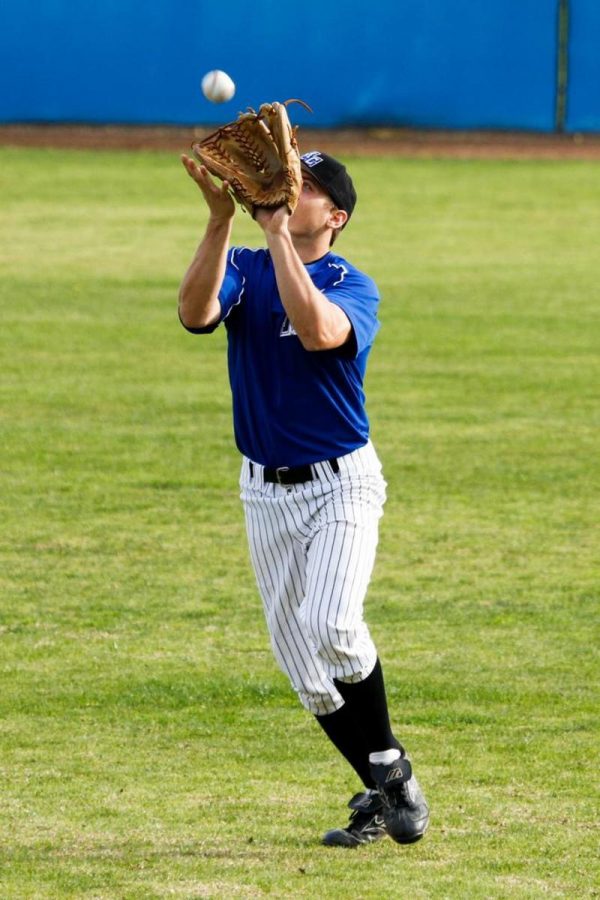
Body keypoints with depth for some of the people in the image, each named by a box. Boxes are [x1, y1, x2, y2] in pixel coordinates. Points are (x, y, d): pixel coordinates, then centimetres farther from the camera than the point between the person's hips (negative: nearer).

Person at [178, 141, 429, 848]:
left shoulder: (353, 287, -9)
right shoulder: (243, 269, 3)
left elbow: (316, 331, -32)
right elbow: (195, 312, -18)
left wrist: (278, 230, -29)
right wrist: (221, 217, -27)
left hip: (341, 485, -5)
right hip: (266, 493, 5)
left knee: (330, 626, -25)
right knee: (301, 660, 5)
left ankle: (392, 767, -7)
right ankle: (381, 794, 19)